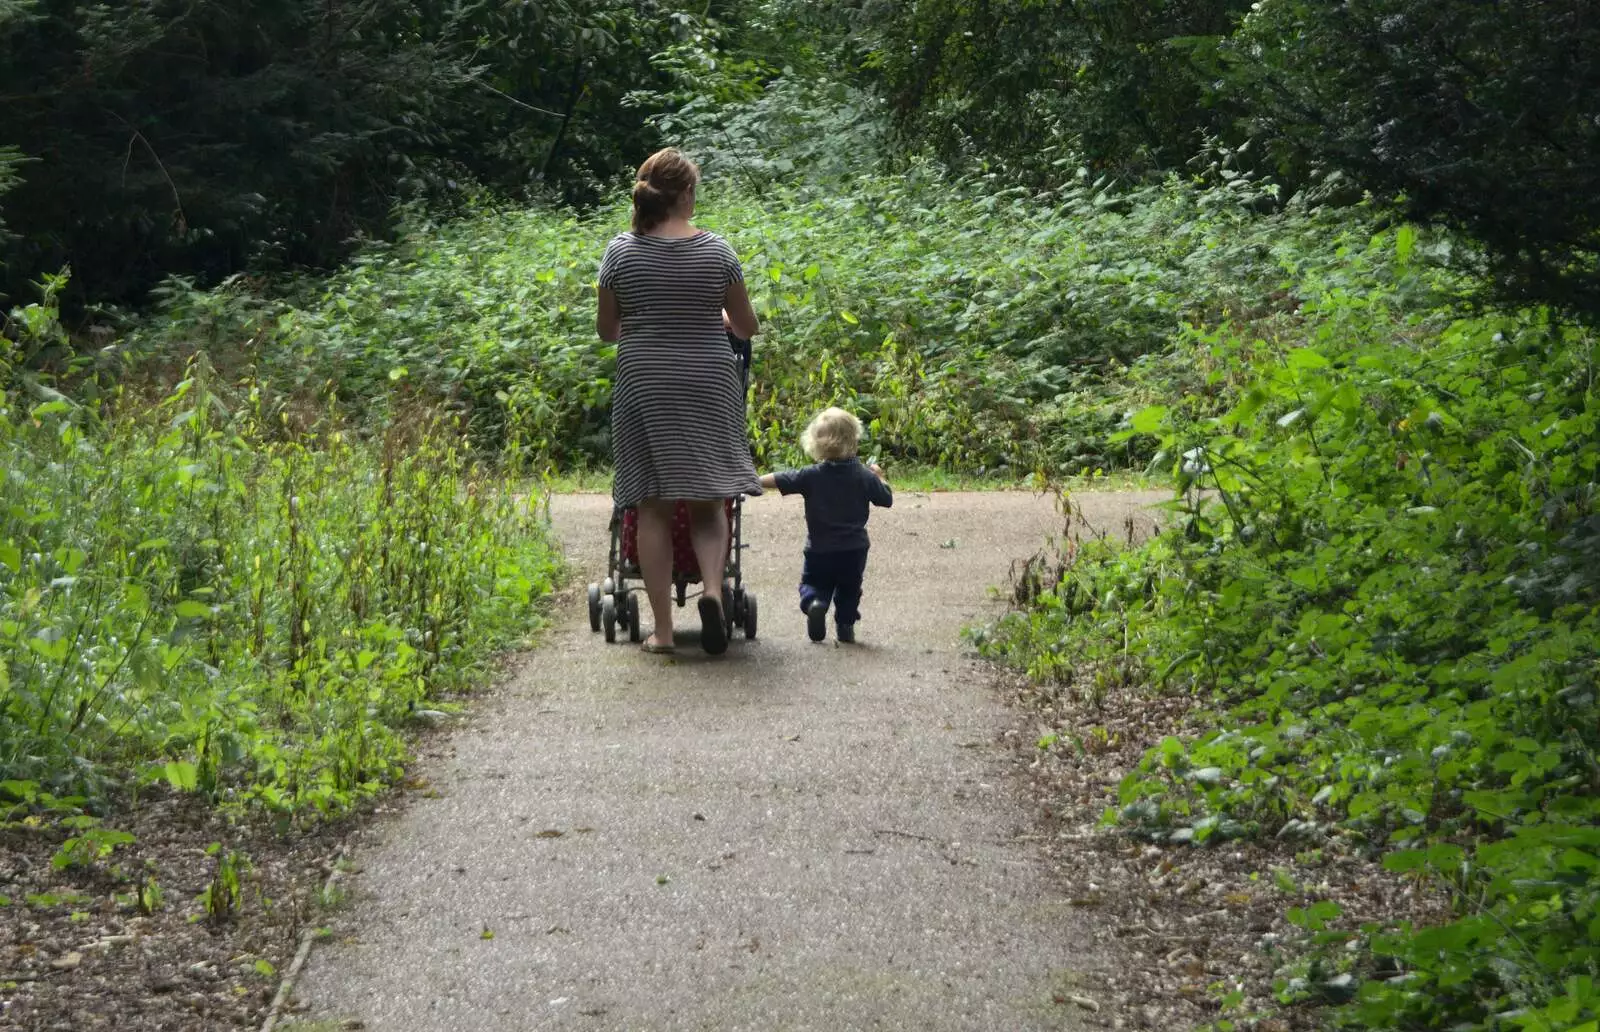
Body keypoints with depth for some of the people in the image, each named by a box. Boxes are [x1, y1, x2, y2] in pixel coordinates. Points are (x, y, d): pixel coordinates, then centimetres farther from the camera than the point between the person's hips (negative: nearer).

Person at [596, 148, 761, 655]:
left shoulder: (621, 251, -3)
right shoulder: (716, 251, -2)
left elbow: (606, 329, 6)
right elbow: (747, 326, 7)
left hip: (643, 387, 0)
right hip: (708, 385, 0)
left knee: (652, 507, 4)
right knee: (706, 501, 9)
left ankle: (662, 629, 3)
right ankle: (712, 588, -18)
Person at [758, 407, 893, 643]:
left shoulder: (811, 476, -10)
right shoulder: (864, 477, -6)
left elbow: (778, 480, -10)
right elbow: (887, 499, 5)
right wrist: (879, 477, 22)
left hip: (819, 551, -1)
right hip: (854, 550, 1)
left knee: (812, 583, 13)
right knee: (849, 589, 21)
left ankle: (813, 602, -17)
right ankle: (846, 624, 14)